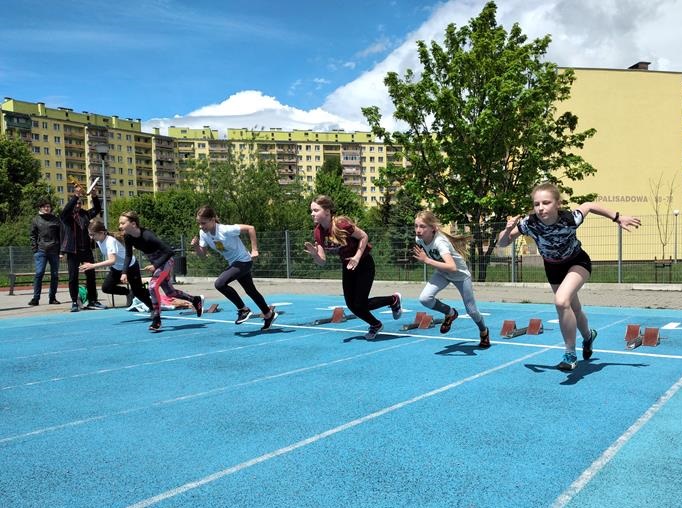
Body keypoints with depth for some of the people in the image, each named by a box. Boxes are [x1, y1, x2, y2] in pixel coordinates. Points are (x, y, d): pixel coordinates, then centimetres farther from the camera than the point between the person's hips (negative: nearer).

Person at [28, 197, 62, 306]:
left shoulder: (56, 219, 7)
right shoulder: (36, 220, 8)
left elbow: (61, 235, 4)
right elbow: (32, 235, 7)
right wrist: (35, 249, -4)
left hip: (54, 251, 1)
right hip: (41, 251, -1)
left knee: (55, 275, 4)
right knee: (39, 273, -8)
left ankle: (52, 297, 13)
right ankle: (36, 298, -3)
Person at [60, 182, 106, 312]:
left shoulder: (85, 214, 10)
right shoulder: (67, 215, -1)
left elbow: (97, 209, 7)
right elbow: (66, 209, -21)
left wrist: (94, 197, -11)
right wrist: (76, 195, -30)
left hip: (86, 249, 4)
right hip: (73, 251, -4)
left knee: (91, 275, 5)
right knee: (73, 277, 1)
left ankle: (92, 301, 13)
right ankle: (74, 302, 7)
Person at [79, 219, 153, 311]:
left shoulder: (111, 241, -34)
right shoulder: (99, 241, -10)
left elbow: (112, 260, -48)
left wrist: (93, 266, -54)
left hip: (130, 267, -7)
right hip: (117, 268, 7)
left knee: (138, 292, -2)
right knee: (106, 287, -8)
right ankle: (129, 293, 15)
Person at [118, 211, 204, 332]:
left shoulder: (147, 235, -32)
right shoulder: (128, 237, -12)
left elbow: (169, 251, -29)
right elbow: (128, 255, 3)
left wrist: (155, 265, -33)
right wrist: (124, 272, -9)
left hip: (165, 261, -8)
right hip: (155, 262, 8)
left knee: (153, 286, -23)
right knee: (169, 292, 15)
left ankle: (156, 320, -9)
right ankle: (196, 300, 37)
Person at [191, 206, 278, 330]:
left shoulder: (226, 230, -30)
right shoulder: (203, 234, -8)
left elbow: (250, 228, -27)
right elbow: (202, 253, 1)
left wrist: (254, 250, -25)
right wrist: (196, 246, -20)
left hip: (244, 261, -8)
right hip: (234, 263, 8)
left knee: (220, 283, -23)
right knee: (251, 291, 19)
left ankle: (243, 309, -8)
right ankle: (269, 314, 38)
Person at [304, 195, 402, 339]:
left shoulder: (341, 223, -28)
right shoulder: (318, 232, -10)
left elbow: (364, 236, -16)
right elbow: (322, 261, -9)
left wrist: (357, 257, -24)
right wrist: (314, 254, -29)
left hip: (364, 264, -6)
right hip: (347, 266, 6)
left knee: (360, 305, -7)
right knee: (351, 305, 6)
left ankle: (393, 300, 19)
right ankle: (376, 325, 34)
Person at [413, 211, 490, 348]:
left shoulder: (440, 242, -38)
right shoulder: (419, 239, -18)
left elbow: (452, 267, -52)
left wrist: (427, 260, -54)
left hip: (460, 274, -5)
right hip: (442, 273, 5)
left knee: (471, 311, 5)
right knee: (424, 299, -20)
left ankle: (484, 331, 39)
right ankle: (450, 313, 9)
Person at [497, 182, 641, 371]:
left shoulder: (570, 219, -35)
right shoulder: (529, 223, -30)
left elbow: (589, 205, -13)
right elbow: (501, 243, -20)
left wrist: (618, 217, -4)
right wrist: (508, 230, -41)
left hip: (577, 262, -3)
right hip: (553, 267, 4)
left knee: (561, 301, -29)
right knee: (573, 310, 20)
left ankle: (570, 354, -11)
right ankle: (588, 336, 55)